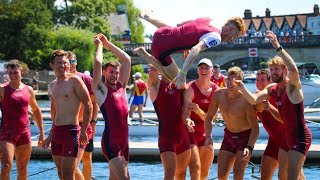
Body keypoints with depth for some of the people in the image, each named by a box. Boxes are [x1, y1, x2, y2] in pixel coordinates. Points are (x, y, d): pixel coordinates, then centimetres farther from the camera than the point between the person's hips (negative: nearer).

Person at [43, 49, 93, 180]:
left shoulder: (74, 80, -8)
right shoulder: (53, 85, 14)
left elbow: (88, 106, -9)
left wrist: (83, 131, -12)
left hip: (71, 131, -7)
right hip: (56, 131, 7)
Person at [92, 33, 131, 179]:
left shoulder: (121, 86, 15)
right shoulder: (101, 89, -1)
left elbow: (127, 60, 17)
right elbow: (98, 63, -12)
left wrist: (108, 44, 17)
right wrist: (99, 45, 4)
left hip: (124, 141, 7)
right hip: (110, 141, -7)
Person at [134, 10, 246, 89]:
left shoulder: (210, 20, 2)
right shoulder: (215, 37, -23)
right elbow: (196, 50, -40)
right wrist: (183, 73, -46)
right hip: (162, 48, -9)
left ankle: (147, 16, 53)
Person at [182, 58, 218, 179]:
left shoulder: (216, 90, -2)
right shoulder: (190, 89, -16)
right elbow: (185, 113, -29)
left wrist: (199, 111, -26)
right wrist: (188, 121, -52)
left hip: (205, 133, 6)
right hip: (190, 131, -6)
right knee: (195, 169, -19)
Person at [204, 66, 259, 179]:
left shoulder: (246, 100, -26)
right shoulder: (218, 95, -12)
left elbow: (255, 128, -22)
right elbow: (209, 117, 2)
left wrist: (249, 147, -35)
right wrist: (208, 136, -13)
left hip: (245, 136, -5)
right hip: (229, 136, 5)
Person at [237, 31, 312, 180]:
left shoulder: (292, 86, -17)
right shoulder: (271, 89, 6)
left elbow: (294, 69, -39)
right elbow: (253, 99, -3)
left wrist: (278, 47, -42)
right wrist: (242, 88, -21)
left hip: (300, 136, -9)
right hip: (287, 136, 9)